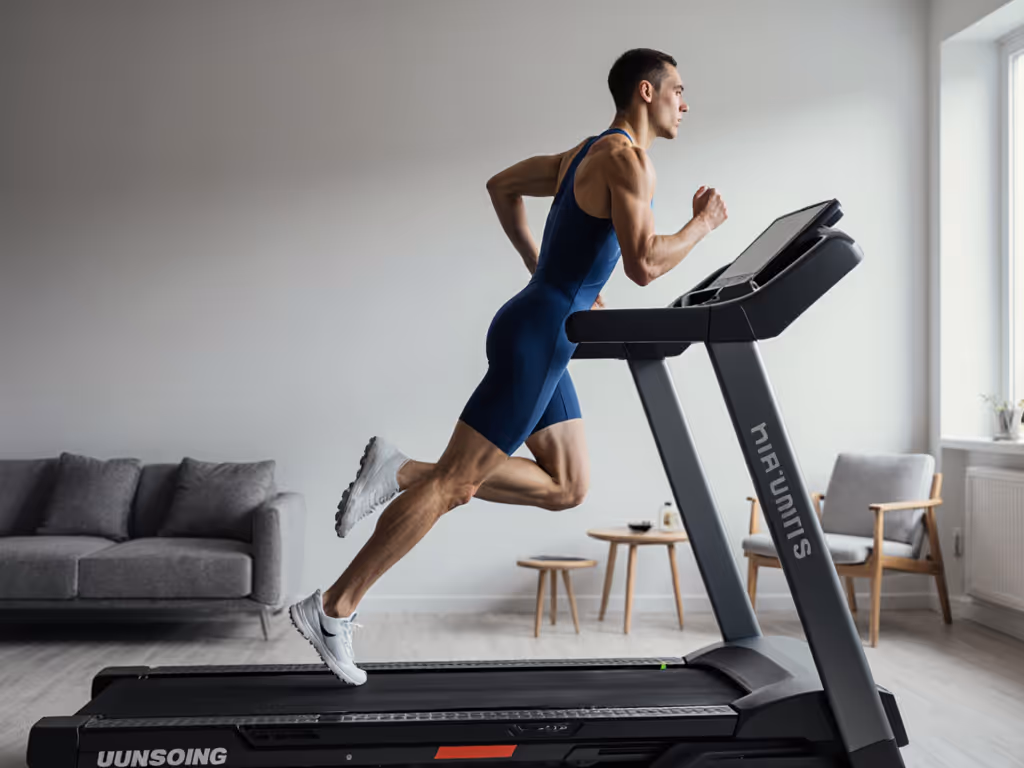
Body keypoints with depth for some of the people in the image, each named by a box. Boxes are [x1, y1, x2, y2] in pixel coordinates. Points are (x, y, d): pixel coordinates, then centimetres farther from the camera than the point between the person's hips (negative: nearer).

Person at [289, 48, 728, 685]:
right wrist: (703, 224, -6)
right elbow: (643, 264, -23)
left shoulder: (587, 154, 18)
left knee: (569, 488, 11)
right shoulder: (627, 159, -11)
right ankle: (333, 608, 3)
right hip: (536, 338, -10)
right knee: (456, 482, -6)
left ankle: (403, 474, 8)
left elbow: (502, 186, 27)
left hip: (545, 342, 10)